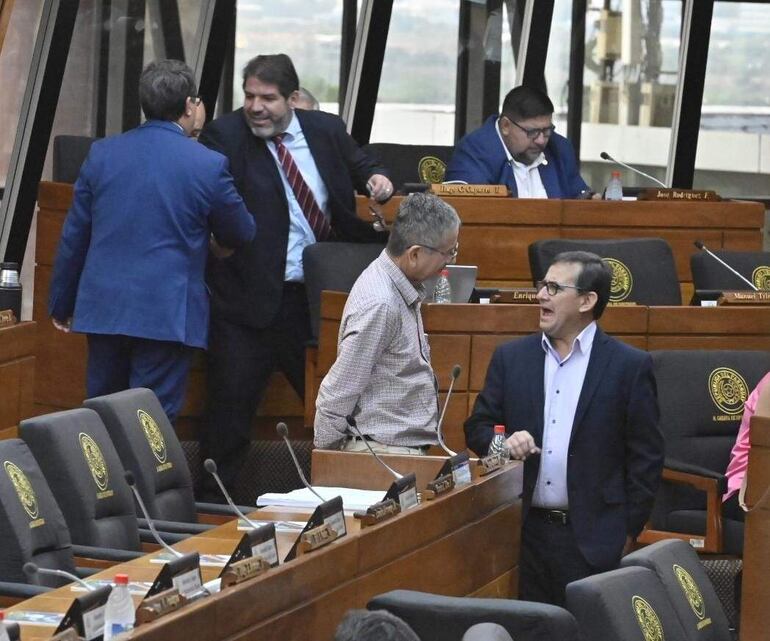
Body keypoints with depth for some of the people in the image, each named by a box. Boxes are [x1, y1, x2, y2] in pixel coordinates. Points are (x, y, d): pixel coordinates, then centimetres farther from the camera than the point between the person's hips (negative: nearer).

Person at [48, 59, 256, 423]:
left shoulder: (102, 154, 2)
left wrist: (61, 303, 17)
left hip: (103, 308, 4)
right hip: (166, 316, -4)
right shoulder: (208, 165, -8)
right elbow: (241, 234, 6)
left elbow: (73, 236, 7)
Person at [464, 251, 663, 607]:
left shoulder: (630, 367, -1)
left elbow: (646, 457, 0)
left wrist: (628, 533, -3)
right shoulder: (510, 358, 9)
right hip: (524, 533, 3)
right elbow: (478, 428, 13)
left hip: (592, 539, -3)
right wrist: (504, 441, -10)